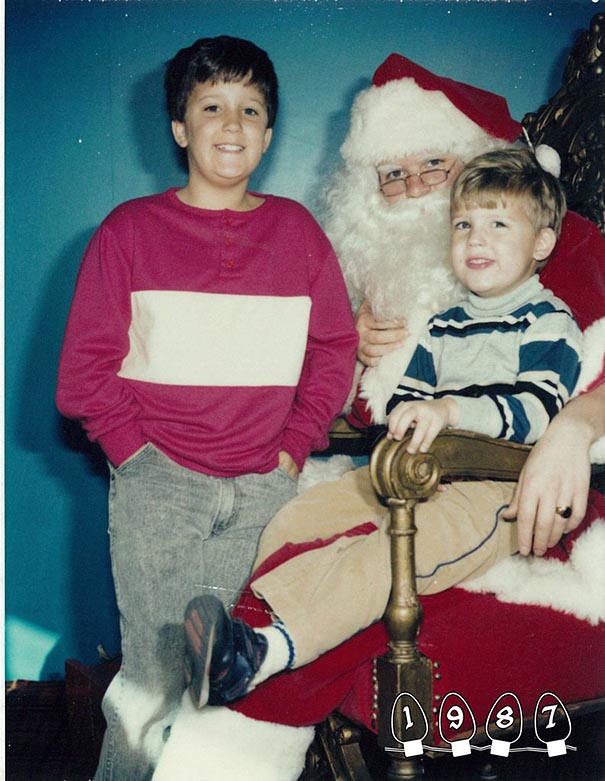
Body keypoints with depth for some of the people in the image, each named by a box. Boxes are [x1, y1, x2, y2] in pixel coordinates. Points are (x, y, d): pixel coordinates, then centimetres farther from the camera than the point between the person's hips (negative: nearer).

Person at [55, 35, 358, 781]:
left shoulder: (296, 229, 11)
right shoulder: (128, 230, 5)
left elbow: (334, 349, 12)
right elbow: (84, 370, 3)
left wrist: (292, 450, 2)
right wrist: (138, 455, -5)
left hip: (264, 489, 2)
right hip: (157, 487, -2)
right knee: (154, 686, -4)